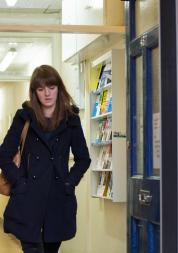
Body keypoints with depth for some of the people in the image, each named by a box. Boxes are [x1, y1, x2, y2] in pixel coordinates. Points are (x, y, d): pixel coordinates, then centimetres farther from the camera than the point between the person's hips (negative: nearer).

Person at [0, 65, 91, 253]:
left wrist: (69, 182, 2)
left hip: (59, 201, 2)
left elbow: (83, 159, 14)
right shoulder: (24, 117, 2)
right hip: (28, 200, -2)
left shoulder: (70, 119, 7)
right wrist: (19, 182, -6)